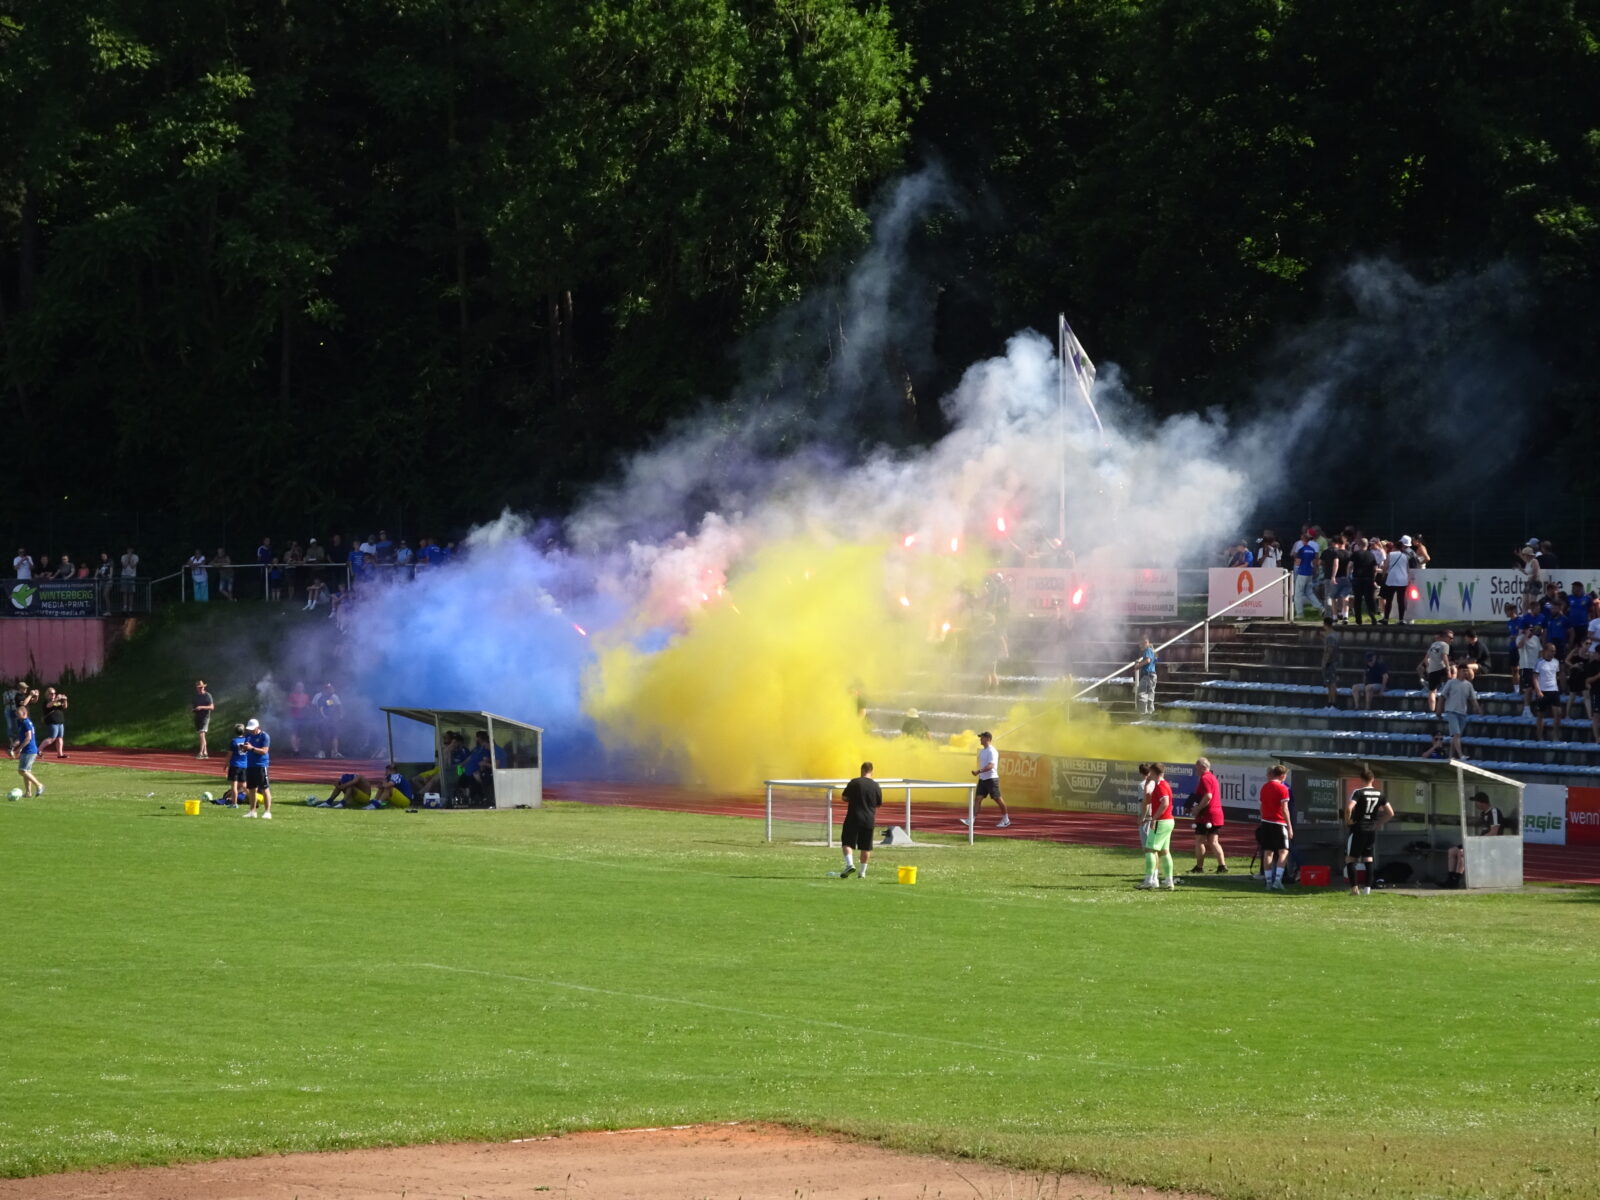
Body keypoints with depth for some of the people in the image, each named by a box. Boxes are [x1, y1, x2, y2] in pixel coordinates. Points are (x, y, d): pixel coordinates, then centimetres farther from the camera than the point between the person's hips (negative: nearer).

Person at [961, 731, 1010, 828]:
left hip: (991, 779, -8)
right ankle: (971, 819, -10)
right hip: (982, 779, 8)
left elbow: (990, 766, -26)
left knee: (997, 799, 1)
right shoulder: (982, 751, 12)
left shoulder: (992, 752, -15)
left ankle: (1006, 819, 15)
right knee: (978, 798, -3)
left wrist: (979, 771, -34)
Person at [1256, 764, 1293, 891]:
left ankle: (1268, 881, 4)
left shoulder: (1264, 787, 10)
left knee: (1268, 852, 6)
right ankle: (1278, 880, -15)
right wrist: (1289, 827, -9)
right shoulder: (1282, 788, -9)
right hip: (1278, 823, -6)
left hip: (1266, 823, 6)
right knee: (1283, 852, -2)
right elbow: (1284, 809, -12)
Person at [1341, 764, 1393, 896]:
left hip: (1358, 830, -5)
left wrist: (1347, 820, -10)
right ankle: (1367, 888, 6)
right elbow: (1390, 813, 9)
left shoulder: (1358, 793, -12)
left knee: (1350, 859, 3)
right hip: (1372, 831, 5)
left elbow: (1349, 808, -27)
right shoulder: (1379, 794, 5)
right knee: (1368, 859, 12)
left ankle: (1354, 887, -9)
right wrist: (1379, 823, 14)